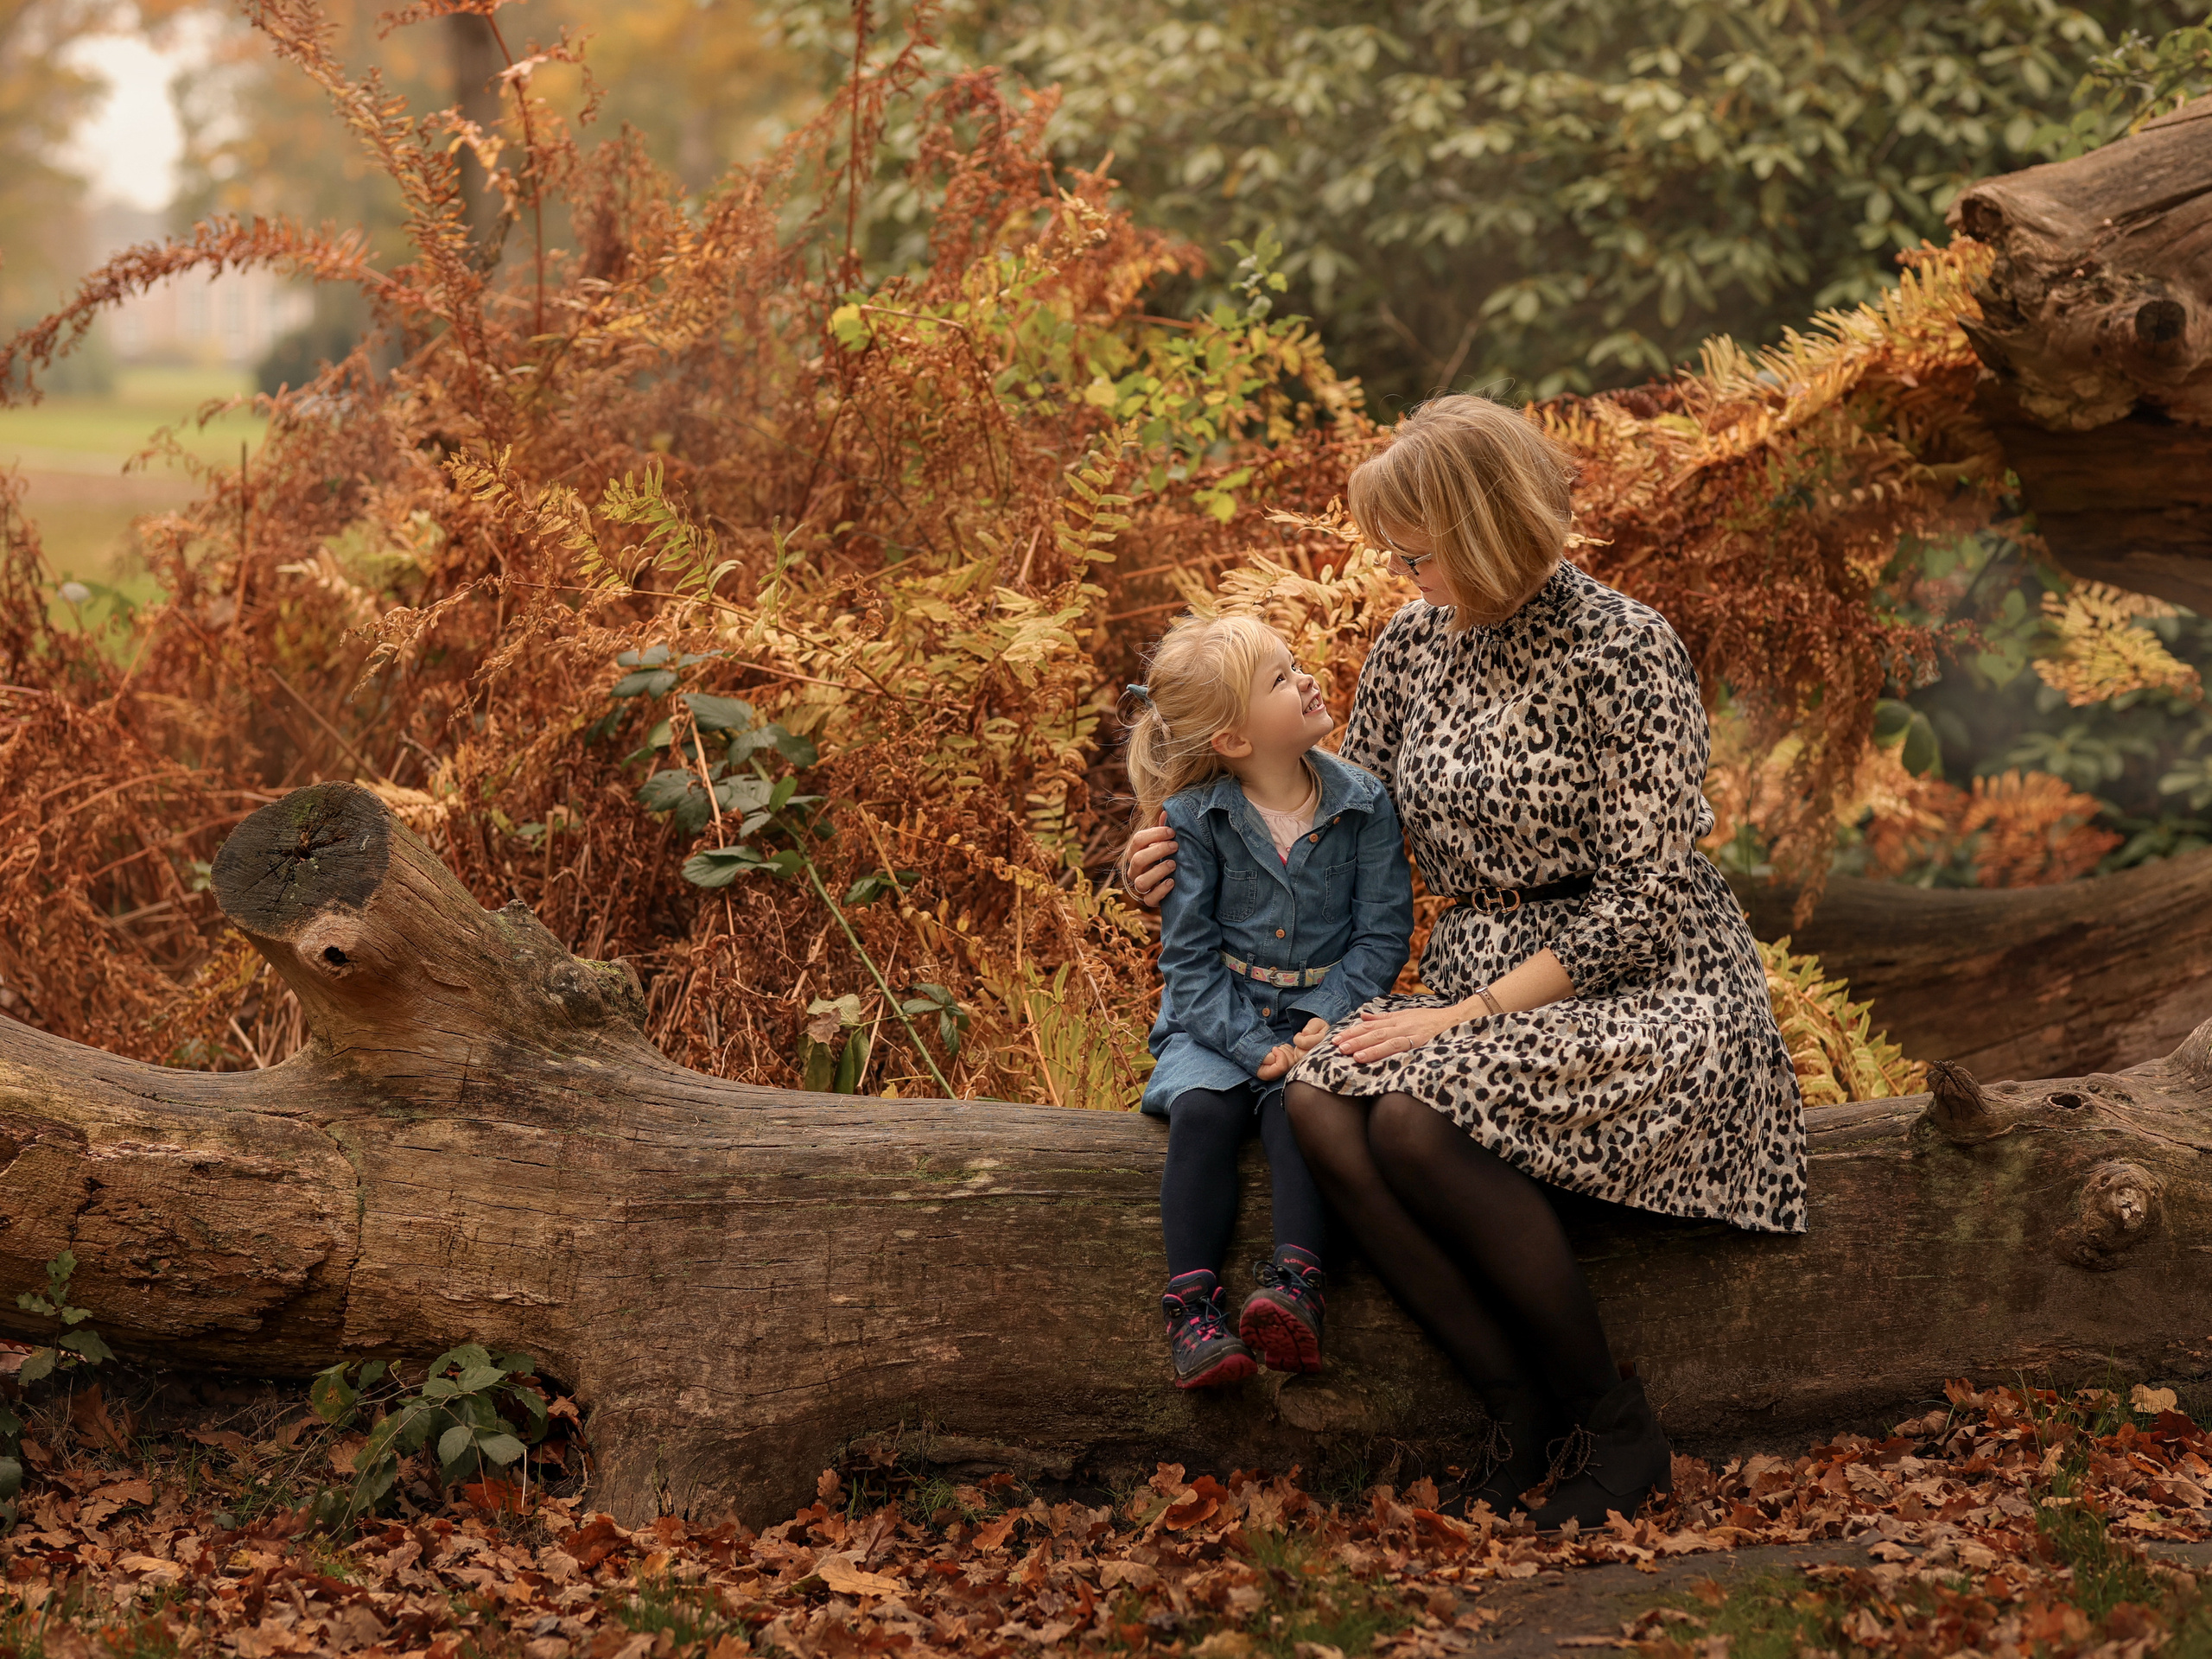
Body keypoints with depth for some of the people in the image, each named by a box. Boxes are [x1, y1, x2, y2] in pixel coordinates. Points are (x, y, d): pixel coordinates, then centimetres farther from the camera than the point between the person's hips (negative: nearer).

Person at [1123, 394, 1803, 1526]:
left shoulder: (1625, 650, -12)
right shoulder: (1412, 645, 9)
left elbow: (1641, 902, -15)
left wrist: (1467, 1013, -19)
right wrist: (1202, 864, 9)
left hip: (1646, 990, -6)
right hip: (1483, 995, 6)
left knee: (1416, 1119, -32)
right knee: (1318, 1100, -25)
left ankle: (1617, 1426, -14)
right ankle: (1519, 1403, -17)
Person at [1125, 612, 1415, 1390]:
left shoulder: (1362, 803, -3)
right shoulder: (1194, 819, -6)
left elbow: (1383, 932, -2)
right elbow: (1188, 953, -5)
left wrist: (1325, 1018, -16)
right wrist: (1252, 1045, -17)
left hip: (1317, 1015, 0)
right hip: (1218, 1021, 0)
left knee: (1293, 1103, -31)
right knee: (1202, 1110, -28)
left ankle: (1294, 1285, -38)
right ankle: (1193, 1306, -29)